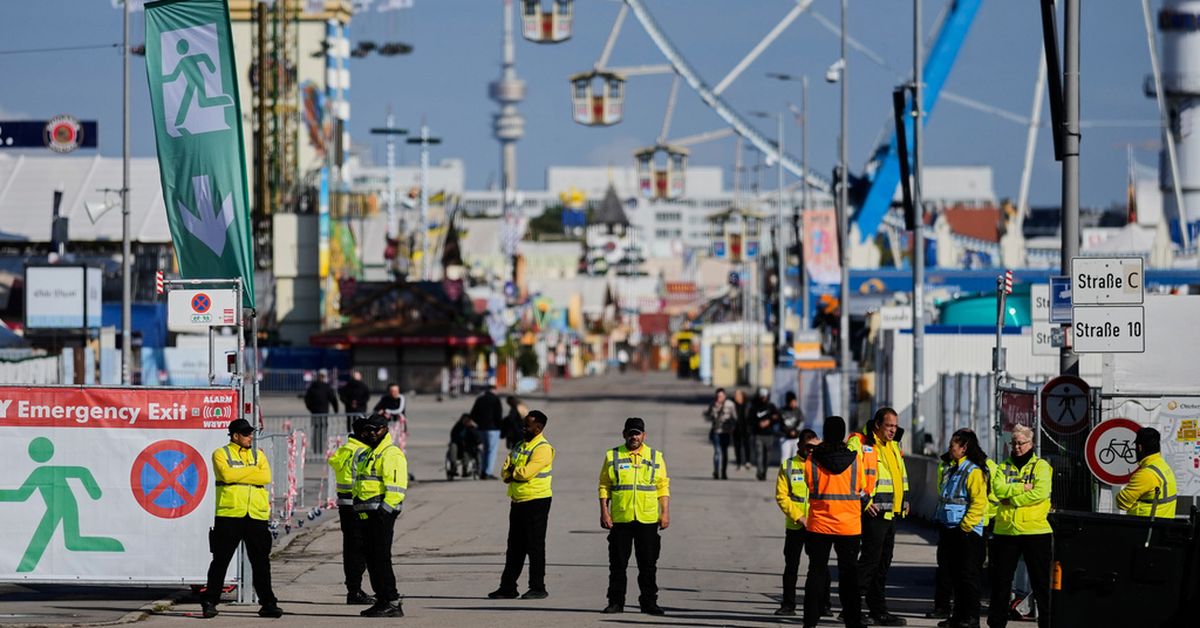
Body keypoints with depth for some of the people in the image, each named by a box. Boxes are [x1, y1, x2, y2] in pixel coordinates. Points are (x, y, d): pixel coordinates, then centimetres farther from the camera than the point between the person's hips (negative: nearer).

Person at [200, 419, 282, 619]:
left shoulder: (258, 455, 16)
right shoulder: (221, 454, 4)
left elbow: (266, 477, -2)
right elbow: (227, 474, -15)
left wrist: (239, 474, -9)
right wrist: (252, 471, -4)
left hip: (256, 515, 4)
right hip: (229, 514, -4)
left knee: (261, 561, 5)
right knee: (220, 560, -1)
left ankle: (268, 603, 11)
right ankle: (209, 602, 4)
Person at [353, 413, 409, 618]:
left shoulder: (391, 454, -9)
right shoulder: (368, 454, 22)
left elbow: (396, 488, -18)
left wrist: (384, 511, -22)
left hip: (381, 514, -10)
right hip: (366, 514, 10)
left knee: (381, 558, -12)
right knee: (371, 559, 10)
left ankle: (392, 603, -11)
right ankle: (382, 599, 14)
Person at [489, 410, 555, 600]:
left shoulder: (543, 448, -12)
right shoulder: (520, 445, 15)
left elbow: (526, 472, -22)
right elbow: (505, 472, 8)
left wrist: (512, 472, -3)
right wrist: (518, 474, -12)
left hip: (536, 501, -8)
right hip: (518, 502, 8)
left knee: (535, 546, -4)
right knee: (514, 547, 11)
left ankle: (538, 588, 2)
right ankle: (508, 587, 14)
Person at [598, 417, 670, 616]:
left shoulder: (656, 457, 8)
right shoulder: (612, 457, 6)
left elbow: (663, 487, 8)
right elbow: (604, 486, 5)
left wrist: (665, 513, 0)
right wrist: (604, 512, -3)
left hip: (648, 520, 0)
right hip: (620, 519, 0)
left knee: (648, 564, 3)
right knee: (618, 564, 3)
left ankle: (649, 602, 9)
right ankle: (616, 602, 9)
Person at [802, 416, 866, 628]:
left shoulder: (812, 460, -7)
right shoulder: (854, 460, -6)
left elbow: (808, 483, 7)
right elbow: (861, 488, 6)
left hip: (819, 524, 0)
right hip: (849, 526, 0)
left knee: (817, 571, 8)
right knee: (848, 573, 7)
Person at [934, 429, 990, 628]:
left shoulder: (974, 471, -13)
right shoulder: (952, 469, 16)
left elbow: (978, 503, -20)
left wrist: (965, 526, -20)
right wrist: (941, 522, 16)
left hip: (967, 532, -10)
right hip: (950, 530, 10)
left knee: (968, 576, -5)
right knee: (955, 574, 14)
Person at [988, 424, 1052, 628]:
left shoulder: (1041, 466, 1)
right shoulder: (1005, 467, 13)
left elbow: (1040, 493, -14)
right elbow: (998, 489, -4)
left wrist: (1012, 498, -12)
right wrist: (1022, 488, -14)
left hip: (1035, 530, -4)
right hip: (1006, 530, 4)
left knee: (1040, 580, -1)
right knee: (1001, 580, 9)